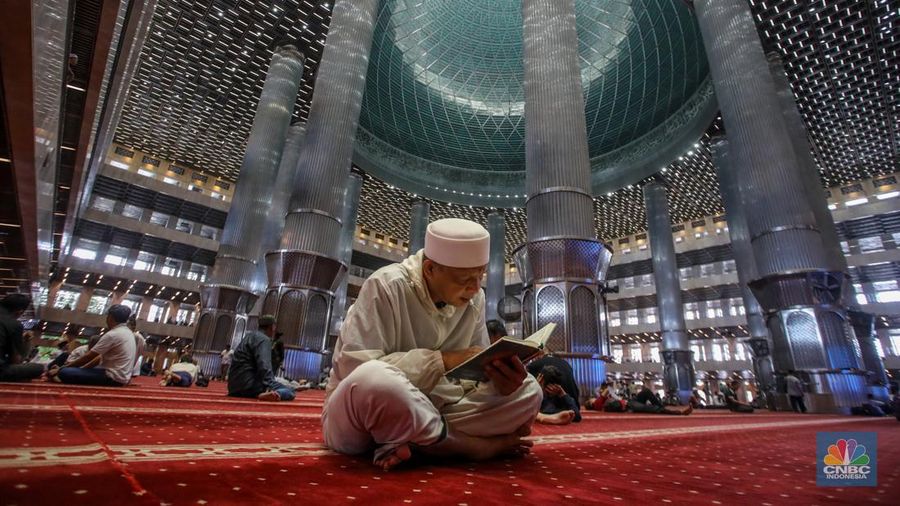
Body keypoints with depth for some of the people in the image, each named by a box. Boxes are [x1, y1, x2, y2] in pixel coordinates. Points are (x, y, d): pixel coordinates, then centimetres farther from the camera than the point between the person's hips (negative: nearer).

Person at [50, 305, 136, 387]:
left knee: (64, 373, -14)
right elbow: (102, 356, 17)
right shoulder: (129, 333, 10)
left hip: (114, 378, -10)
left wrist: (59, 370, 1)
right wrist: (81, 369, 15)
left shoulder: (112, 334, -17)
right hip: (121, 377, 10)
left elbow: (88, 357, -11)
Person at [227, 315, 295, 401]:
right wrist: (270, 387, -30)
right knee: (290, 392, -18)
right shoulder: (264, 339, -8)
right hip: (248, 384, -10)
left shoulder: (249, 336, 21)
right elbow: (264, 366, -23)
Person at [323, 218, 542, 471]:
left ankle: (412, 443, -20)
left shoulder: (474, 299, -3)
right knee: (373, 380, -41)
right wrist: (442, 360, -27)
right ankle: (476, 446, -18)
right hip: (355, 417, -4)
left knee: (528, 392, -10)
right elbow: (356, 369, -25)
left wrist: (501, 380, -24)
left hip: (426, 408, 5)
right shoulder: (386, 286, -19)